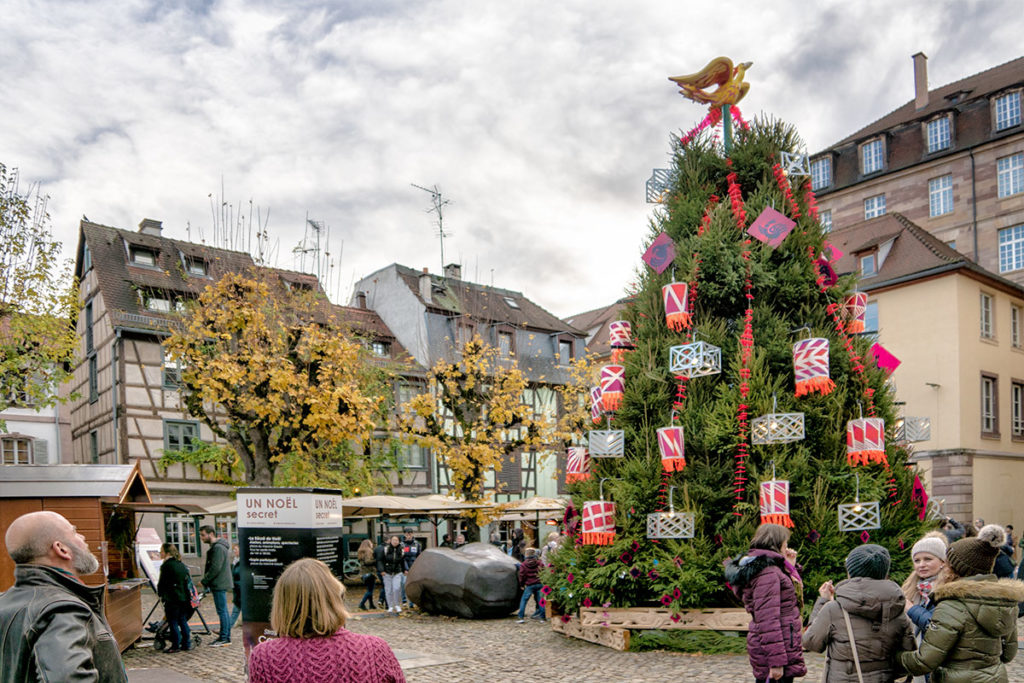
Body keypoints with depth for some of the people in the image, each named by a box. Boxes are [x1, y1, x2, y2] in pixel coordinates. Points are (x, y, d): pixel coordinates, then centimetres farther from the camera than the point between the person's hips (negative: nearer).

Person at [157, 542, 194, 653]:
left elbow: (162, 582, -10)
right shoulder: (181, 564, 11)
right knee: (182, 621, 14)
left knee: (173, 622, 0)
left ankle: (175, 646, 2)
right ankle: (187, 644, 16)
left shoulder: (167, 565, -12)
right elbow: (187, 579, 14)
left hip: (172, 599, -7)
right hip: (184, 597, 8)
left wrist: (160, 594, 7)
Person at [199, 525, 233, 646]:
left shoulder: (218, 548, -16)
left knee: (222, 611, -7)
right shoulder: (215, 546, 17)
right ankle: (226, 637, 17)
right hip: (220, 584, 10)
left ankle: (224, 638, -5)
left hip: (219, 585, -10)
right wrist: (206, 581, 14)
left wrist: (204, 581, -13)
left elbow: (216, 568, -21)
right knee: (223, 611, 12)